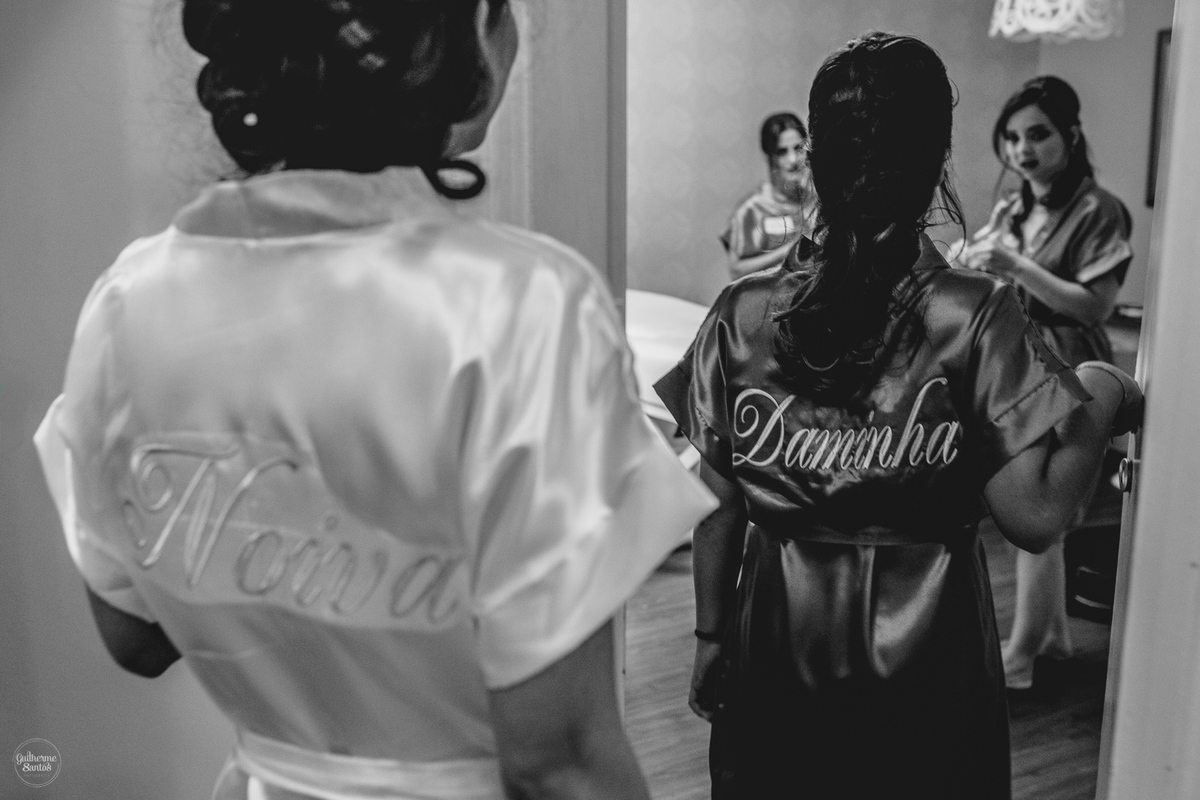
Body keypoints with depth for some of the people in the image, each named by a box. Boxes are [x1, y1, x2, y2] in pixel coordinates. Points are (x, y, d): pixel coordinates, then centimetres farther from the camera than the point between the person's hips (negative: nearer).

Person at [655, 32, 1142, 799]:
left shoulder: (743, 313, -8)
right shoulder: (976, 316, -14)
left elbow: (719, 502, -3)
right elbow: (1035, 515, -16)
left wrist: (713, 635, 9)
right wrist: (1102, 398, -1)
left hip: (779, 643, 2)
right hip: (927, 654, -1)